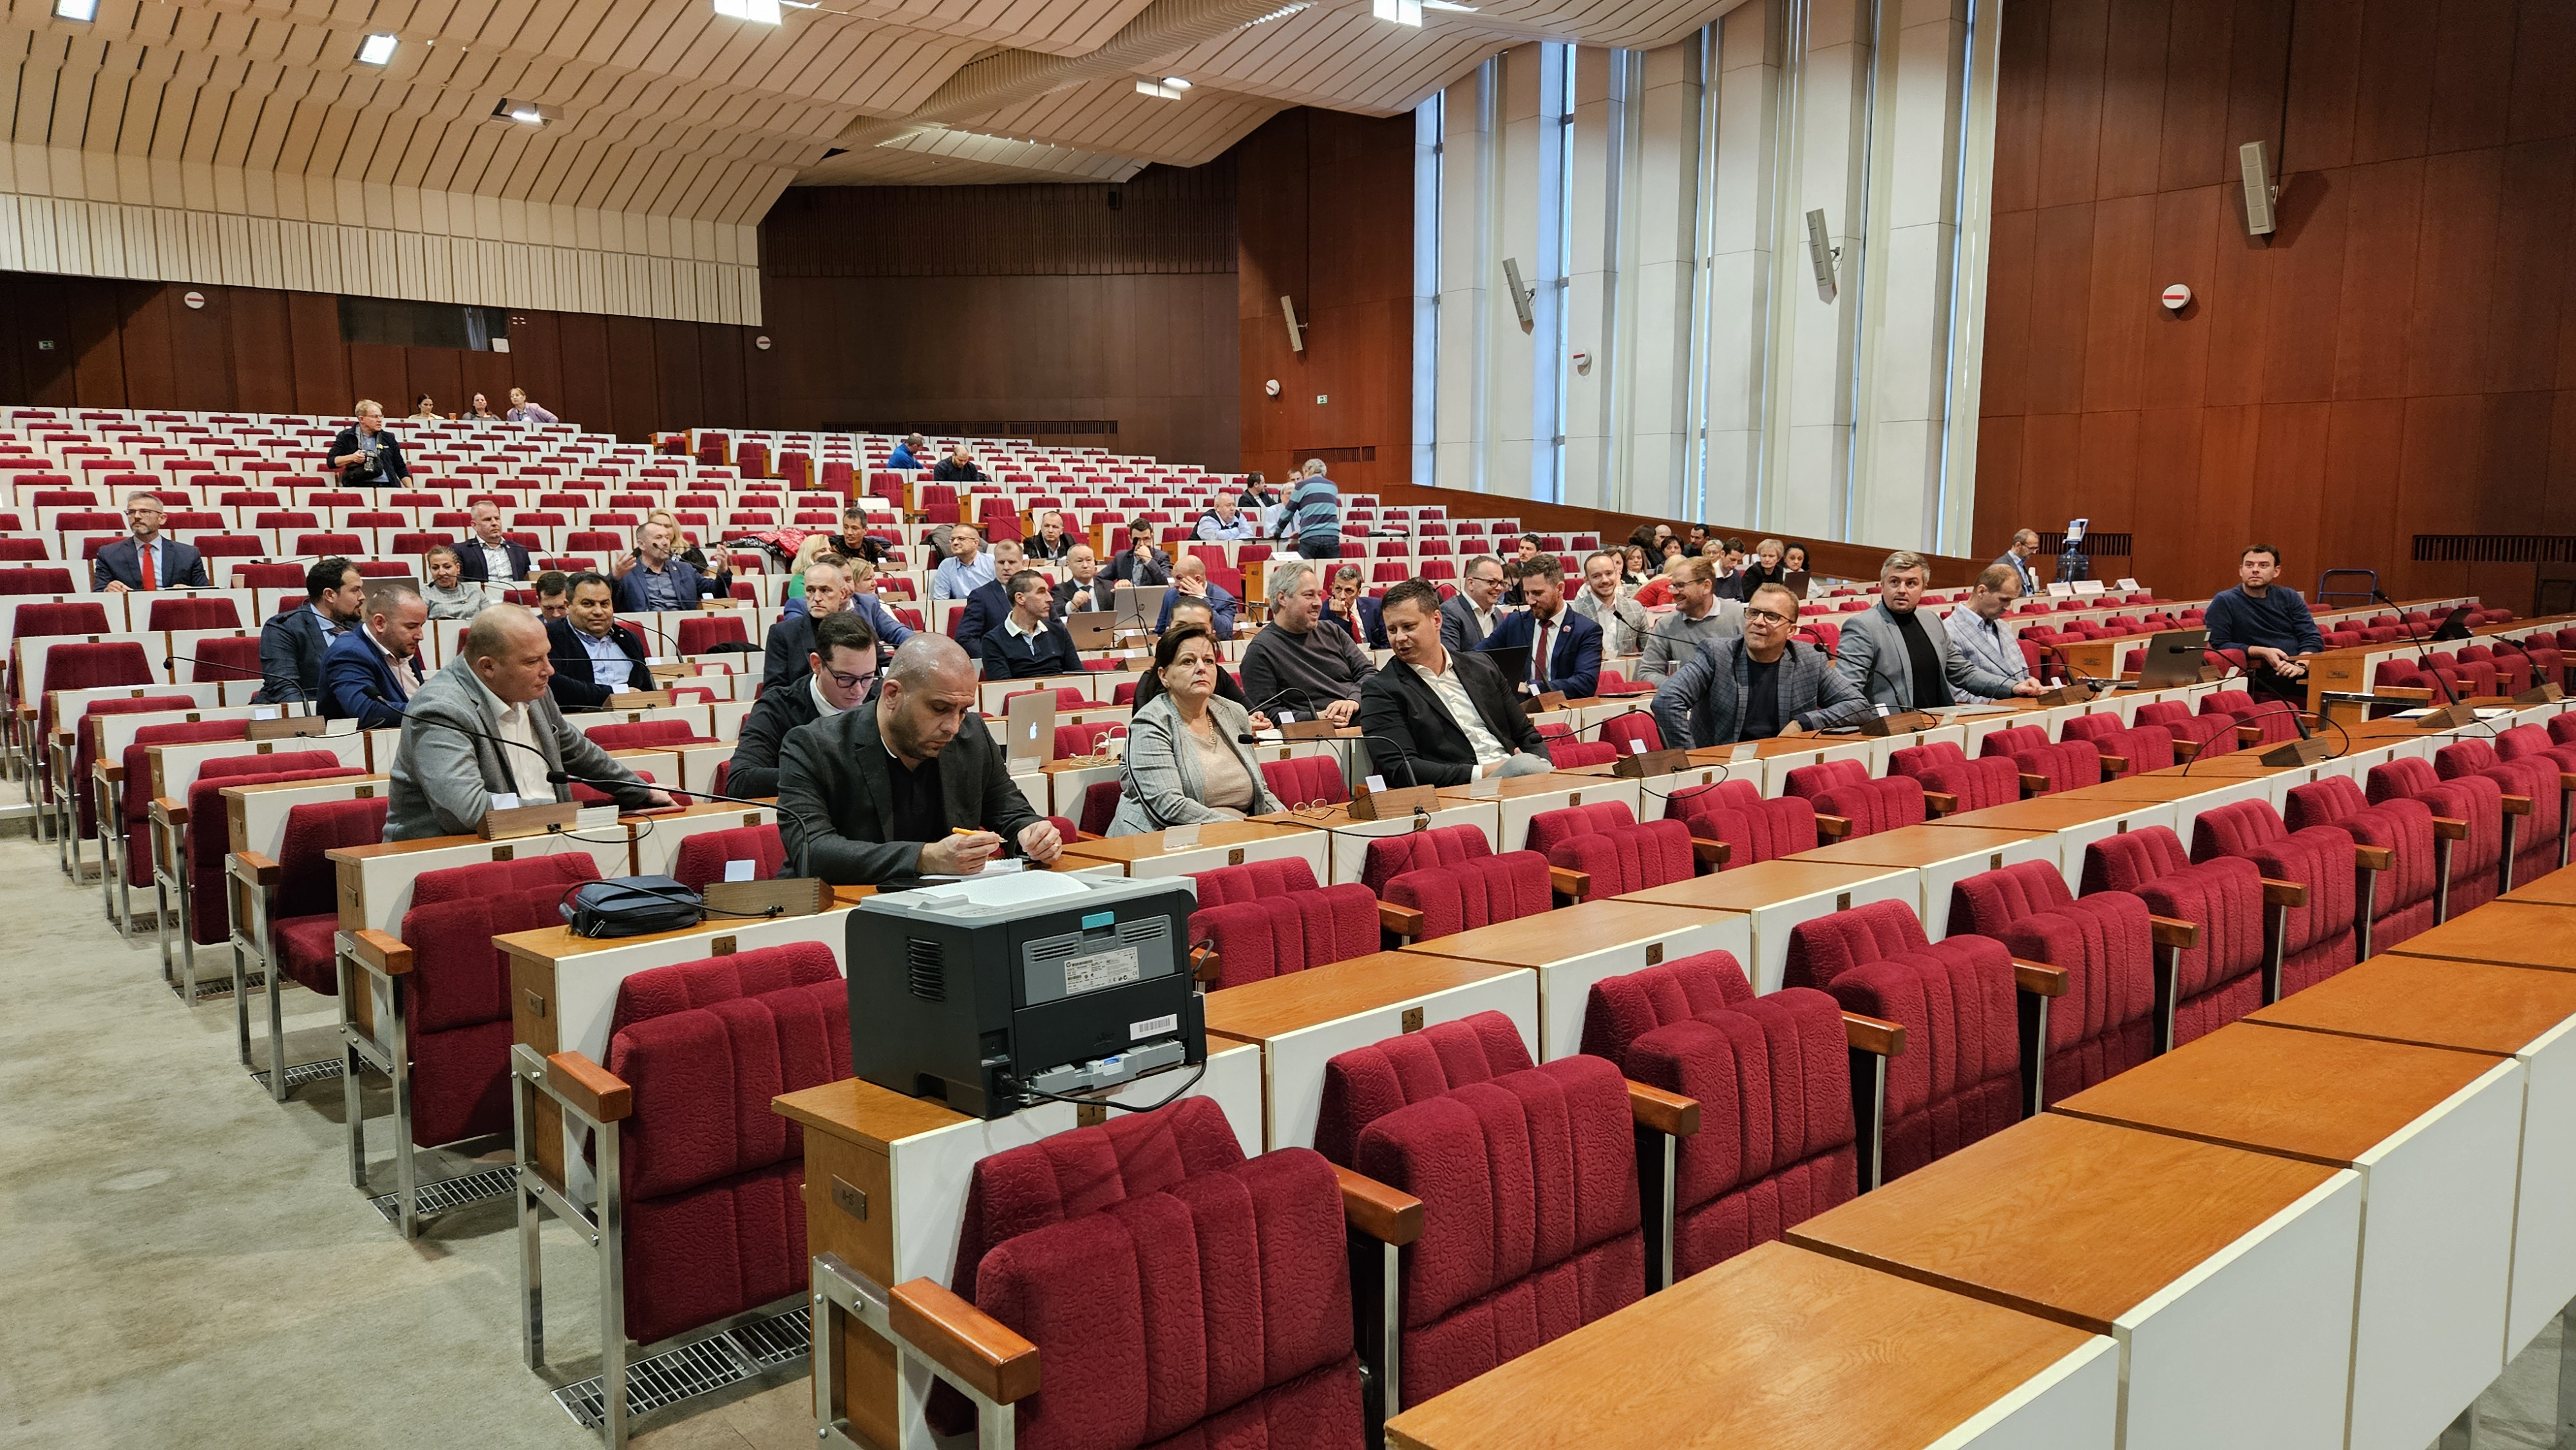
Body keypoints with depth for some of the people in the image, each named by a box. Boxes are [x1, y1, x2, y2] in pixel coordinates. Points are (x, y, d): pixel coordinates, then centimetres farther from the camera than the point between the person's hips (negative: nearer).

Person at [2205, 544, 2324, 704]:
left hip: (2295, 670, 5)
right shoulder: (2224, 602, 6)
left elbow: (2313, 638, 11)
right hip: (2256, 676, -5)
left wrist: (2301, 665, -9)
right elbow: (2217, 645, -2)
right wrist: (2262, 652, -10)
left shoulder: (2289, 597, 18)